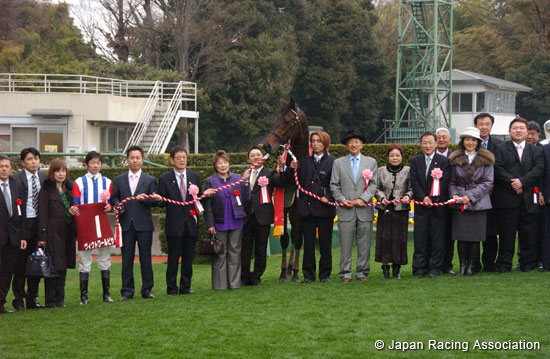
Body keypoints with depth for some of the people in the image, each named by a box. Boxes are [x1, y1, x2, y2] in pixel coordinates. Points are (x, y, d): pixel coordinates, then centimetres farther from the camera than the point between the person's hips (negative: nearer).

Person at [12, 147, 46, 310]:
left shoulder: (45, 178, 9)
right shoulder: (16, 179, -6)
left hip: (40, 223, 5)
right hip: (24, 224, -4)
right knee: (21, 262, 1)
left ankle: (32, 298, 17)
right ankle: (18, 299, 10)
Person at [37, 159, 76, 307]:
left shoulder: (69, 187, 14)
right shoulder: (46, 189, -4)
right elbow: (42, 213, -9)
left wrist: (74, 210, -2)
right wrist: (42, 235, -15)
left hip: (67, 232, 6)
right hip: (52, 232, -6)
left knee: (63, 266, 9)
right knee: (52, 265, -6)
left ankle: (60, 298, 16)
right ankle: (50, 299, -1)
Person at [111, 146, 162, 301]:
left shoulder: (150, 180, 8)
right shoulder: (119, 180, 12)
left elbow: (155, 201, 3)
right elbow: (114, 198, 13)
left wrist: (144, 198, -16)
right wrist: (117, 205, -7)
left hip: (143, 225, -1)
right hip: (126, 224, 1)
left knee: (145, 258, 1)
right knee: (127, 258, 2)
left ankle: (147, 290, 8)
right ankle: (127, 291, 6)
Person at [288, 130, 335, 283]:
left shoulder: (332, 162, -1)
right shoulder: (305, 161, 11)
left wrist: (328, 197, -16)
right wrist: (291, 169, -9)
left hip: (324, 208, -3)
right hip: (307, 207, 3)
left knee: (325, 243, 3)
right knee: (308, 243, 5)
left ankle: (325, 274, 12)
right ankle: (308, 274, 11)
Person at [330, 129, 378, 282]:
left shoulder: (371, 162, 13)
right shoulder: (338, 163, 11)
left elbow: (373, 184, 5)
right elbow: (334, 185, 7)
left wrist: (363, 198, -8)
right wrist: (343, 200, -6)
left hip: (365, 209, 1)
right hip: (346, 210, -1)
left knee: (364, 244, 2)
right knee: (346, 243, -2)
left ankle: (362, 272, 9)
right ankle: (346, 273, 3)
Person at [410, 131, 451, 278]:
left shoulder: (444, 161, 2)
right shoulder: (415, 160, 9)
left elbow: (444, 182, -5)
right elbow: (414, 182, 2)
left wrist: (432, 199, -12)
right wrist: (423, 198, -10)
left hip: (438, 205, -2)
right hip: (421, 206, 2)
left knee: (437, 238, 0)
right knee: (420, 238, 1)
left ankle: (435, 268, 8)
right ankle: (419, 268, 6)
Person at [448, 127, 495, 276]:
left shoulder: (485, 159, 3)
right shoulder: (456, 159, 8)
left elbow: (488, 182, -1)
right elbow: (452, 182, 11)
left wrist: (470, 195, -10)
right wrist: (454, 194, -9)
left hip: (479, 202, -1)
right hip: (459, 203, 1)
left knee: (475, 236, -1)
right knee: (461, 236, -3)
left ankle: (471, 265, 9)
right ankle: (463, 265, 7)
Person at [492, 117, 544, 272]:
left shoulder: (536, 151, 15)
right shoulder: (501, 149, 9)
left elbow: (539, 169, 1)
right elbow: (498, 169, -4)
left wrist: (522, 182, -13)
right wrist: (512, 183, -14)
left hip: (529, 199, 2)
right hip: (507, 199, -2)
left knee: (529, 233, 1)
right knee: (506, 233, -1)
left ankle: (528, 264, 10)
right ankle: (504, 264, 6)